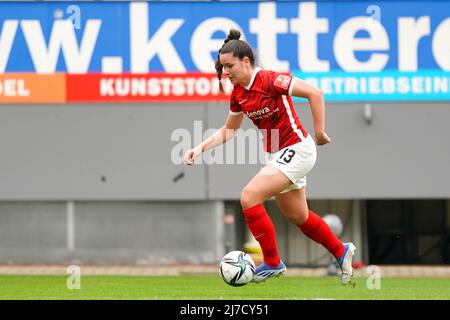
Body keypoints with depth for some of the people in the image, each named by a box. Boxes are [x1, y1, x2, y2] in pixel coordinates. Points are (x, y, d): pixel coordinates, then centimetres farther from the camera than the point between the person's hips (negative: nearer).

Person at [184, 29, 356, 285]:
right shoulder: (238, 93, 4)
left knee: (249, 197, -18)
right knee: (298, 217, 20)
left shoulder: (270, 80, -21)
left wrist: (319, 133, -21)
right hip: (276, 155, 9)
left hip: (297, 149, -9)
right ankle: (342, 252, 42)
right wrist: (201, 148, 4)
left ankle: (272, 263, -6)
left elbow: (314, 93, -24)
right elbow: (228, 131, 16)